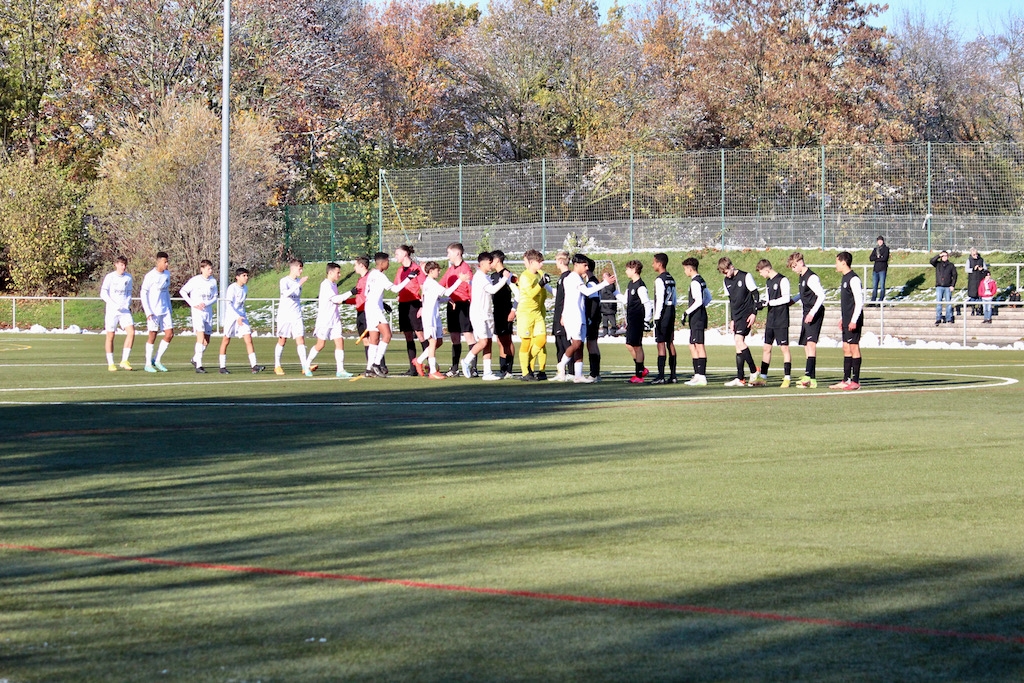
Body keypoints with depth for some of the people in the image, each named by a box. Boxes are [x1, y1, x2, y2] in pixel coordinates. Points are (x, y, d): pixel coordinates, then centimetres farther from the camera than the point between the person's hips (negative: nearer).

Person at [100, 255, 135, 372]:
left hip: (125, 310, 3)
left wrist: (128, 304, -1)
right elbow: (103, 294, -7)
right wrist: (114, 305, -18)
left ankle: (124, 361, -7)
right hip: (111, 311, -3)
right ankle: (110, 364, 10)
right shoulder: (110, 277, -5)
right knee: (110, 336, 1)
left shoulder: (128, 278, 8)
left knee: (131, 332, -13)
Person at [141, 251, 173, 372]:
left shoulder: (167, 274, 9)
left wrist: (169, 308, 17)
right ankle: (148, 364, 8)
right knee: (152, 336, -2)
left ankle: (157, 360, 12)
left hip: (165, 311, 6)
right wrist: (147, 312, -15)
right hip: (153, 311, -6)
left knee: (170, 334, -1)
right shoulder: (150, 276, -11)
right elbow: (143, 294, -10)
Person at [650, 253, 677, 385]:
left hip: (663, 313, -9)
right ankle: (673, 375, 9)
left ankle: (661, 376, -13)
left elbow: (660, 300, -17)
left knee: (661, 343, -9)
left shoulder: (660, 280, -13)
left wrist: (657, 318, -16)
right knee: (670, 343, 9)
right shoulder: (671, 279, 14)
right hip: (671, 312, 9)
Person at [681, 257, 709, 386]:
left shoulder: (695, 282, -14)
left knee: (699, 345, -9)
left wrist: (687, 312, -17)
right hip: (699, 317, 10)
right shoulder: (701, 281, 15)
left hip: (697, 318, -10)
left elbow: (698, 301, -21)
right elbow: (709, 297, 23)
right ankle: (697, 374, 17)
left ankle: (702, 377, -9)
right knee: (693, 346, 14)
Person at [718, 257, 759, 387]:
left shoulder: (745, 276, -8)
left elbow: (755, 294, -7)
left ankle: (754, 372, -14)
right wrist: (732, 319, 19)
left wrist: (754, 313, -13)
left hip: (747, 315, -7)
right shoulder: (726, 281, 12)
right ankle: (740, 378, 4)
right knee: (738, 345, 4)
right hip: (737, 316, 7)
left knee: (739, 340, -20)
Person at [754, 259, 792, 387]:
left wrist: (769, 302, -17)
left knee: (784, 348, -5)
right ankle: (763, 378, 11)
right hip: (771, 321, 8)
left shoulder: (782, 280, -11)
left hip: (781, 321, -8)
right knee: (766, 348, 8)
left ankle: (787, 378, -3)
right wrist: (761, 303, 2)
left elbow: (786, 298, -17)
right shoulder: (768, 282, 15)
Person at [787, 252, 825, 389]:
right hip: (807, 313, 10)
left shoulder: (811, 277, -15)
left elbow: (821, 295, -21)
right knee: (806, 345, 8)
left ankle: (808, 376, -30)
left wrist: (812, 312, -26)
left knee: (811, 342, -20)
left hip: (815, 314, -10)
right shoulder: (801, 277, 14)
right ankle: (812, 379, 11)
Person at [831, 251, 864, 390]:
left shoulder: (853, 279, -14)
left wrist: (854, 321, -22)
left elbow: (859, 301, -18)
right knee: (846, 349, 10)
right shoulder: (845, 278, 16)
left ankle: (855, 381, -5)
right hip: (847, 321, 10)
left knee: (854, 347, -7)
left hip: (853, 322, -10)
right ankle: (846, 380, 13)